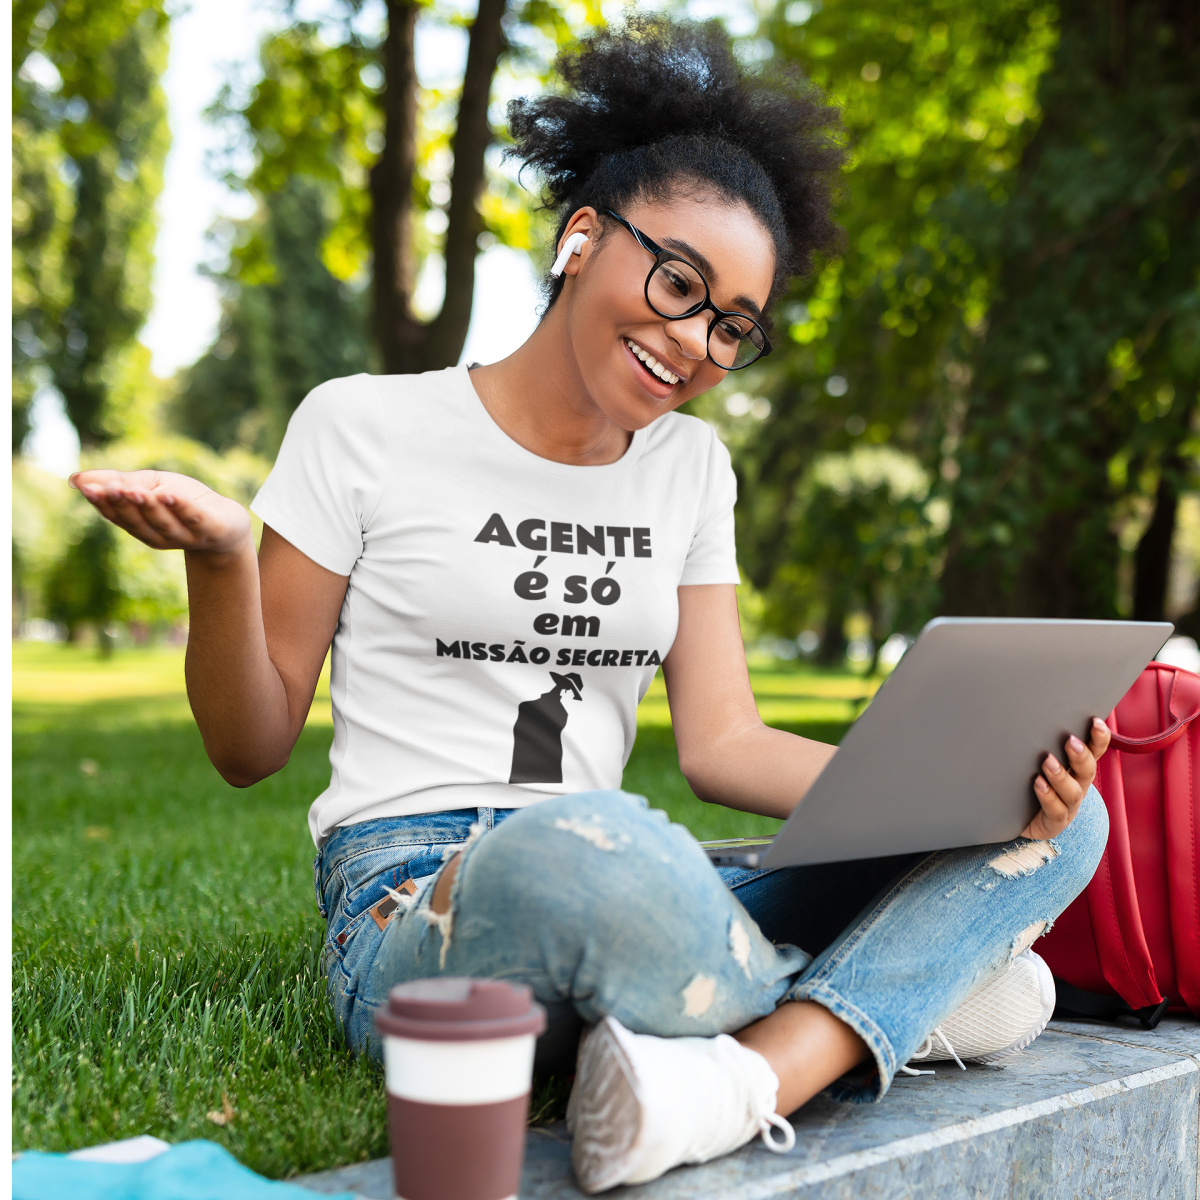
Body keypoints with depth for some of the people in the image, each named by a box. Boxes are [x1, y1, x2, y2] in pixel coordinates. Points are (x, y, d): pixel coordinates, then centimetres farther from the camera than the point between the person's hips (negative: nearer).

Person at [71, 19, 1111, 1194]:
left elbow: (720, 744, 7)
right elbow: (251, 746, 2)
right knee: (583, 847, -42)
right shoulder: (364, 427, 1)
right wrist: (216, 561, -18)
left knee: (1060, 818, -9)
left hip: (615, 900, 5)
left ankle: (748, 1078, -31)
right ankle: (898, 995, -13)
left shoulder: (689, 469, 14)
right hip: (408, 916, -5)